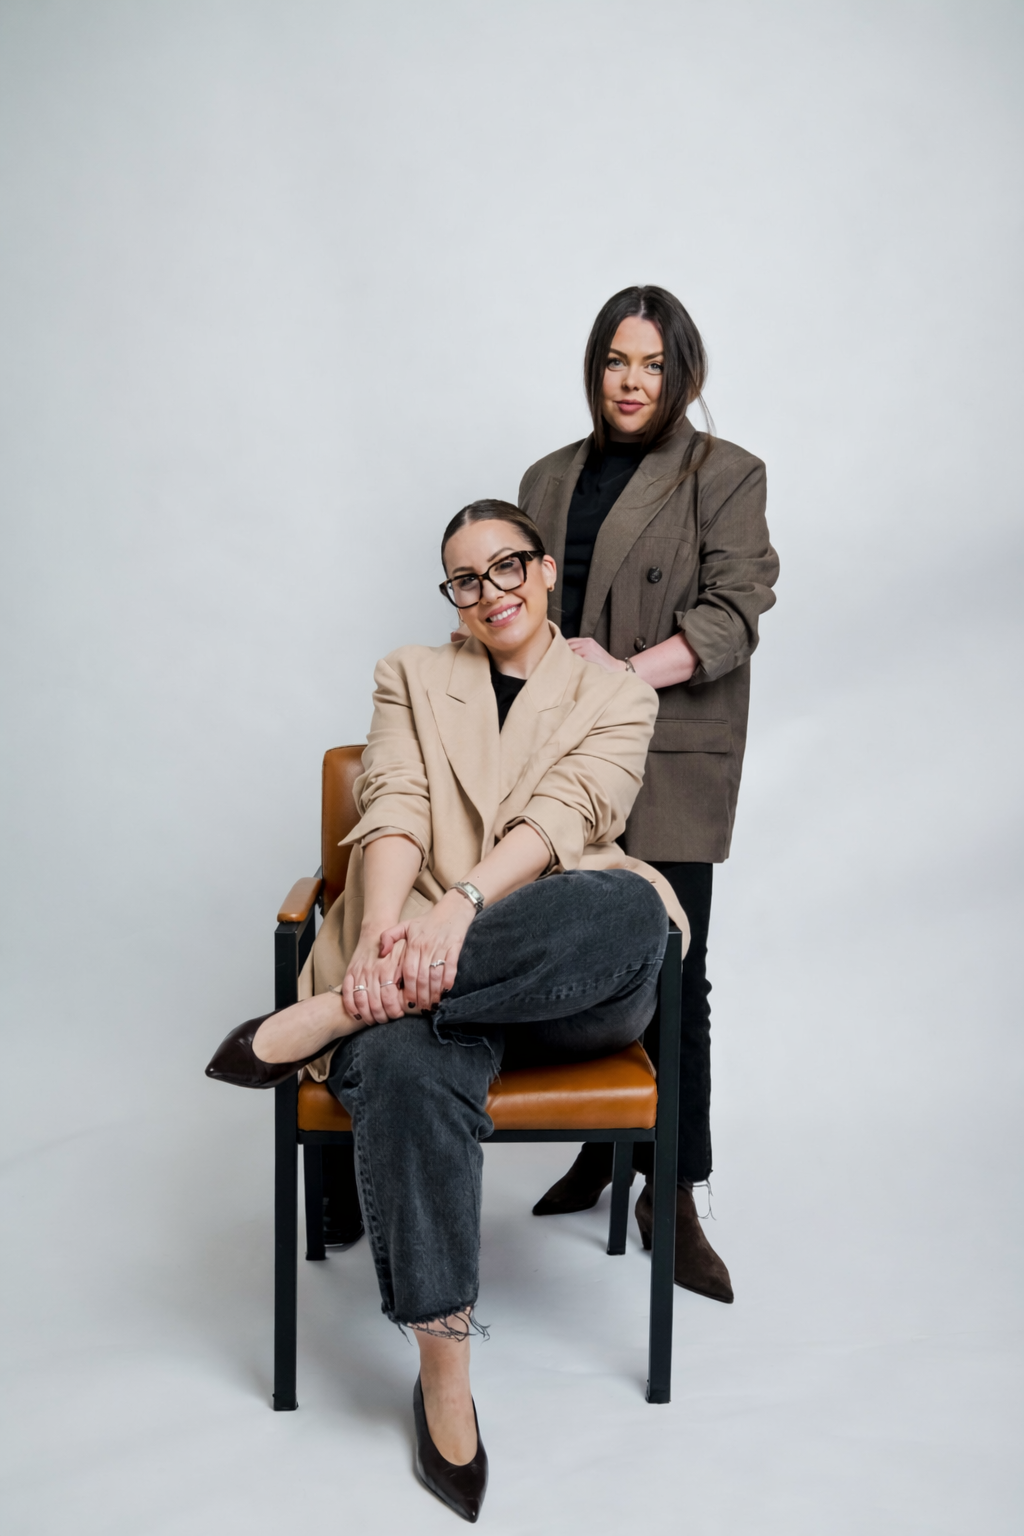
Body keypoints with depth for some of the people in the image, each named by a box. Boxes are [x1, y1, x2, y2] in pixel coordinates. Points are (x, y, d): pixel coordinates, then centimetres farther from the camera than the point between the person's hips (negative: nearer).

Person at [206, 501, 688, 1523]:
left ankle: (329, 1017, -32)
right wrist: (383, 930, -19)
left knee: (630, 905, -36)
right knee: (408, 1068, -36)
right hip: (429, 966, 0)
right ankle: (442, 1368, -23)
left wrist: (460, 905, -24)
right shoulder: (412, 678, 21)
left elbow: (563, 814, -4)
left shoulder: (617, 694, 16)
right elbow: (392, 812, 2)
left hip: (567, 980, 0)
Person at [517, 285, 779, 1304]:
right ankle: (598, 1153, 26)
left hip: (670, 764, -5)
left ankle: (672, 1196, 5)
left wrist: (631, 673, -20)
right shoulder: (549, 480, 17)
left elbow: (735, 612, -9)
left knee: (671, 978, -5)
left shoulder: (724, 476, 1)